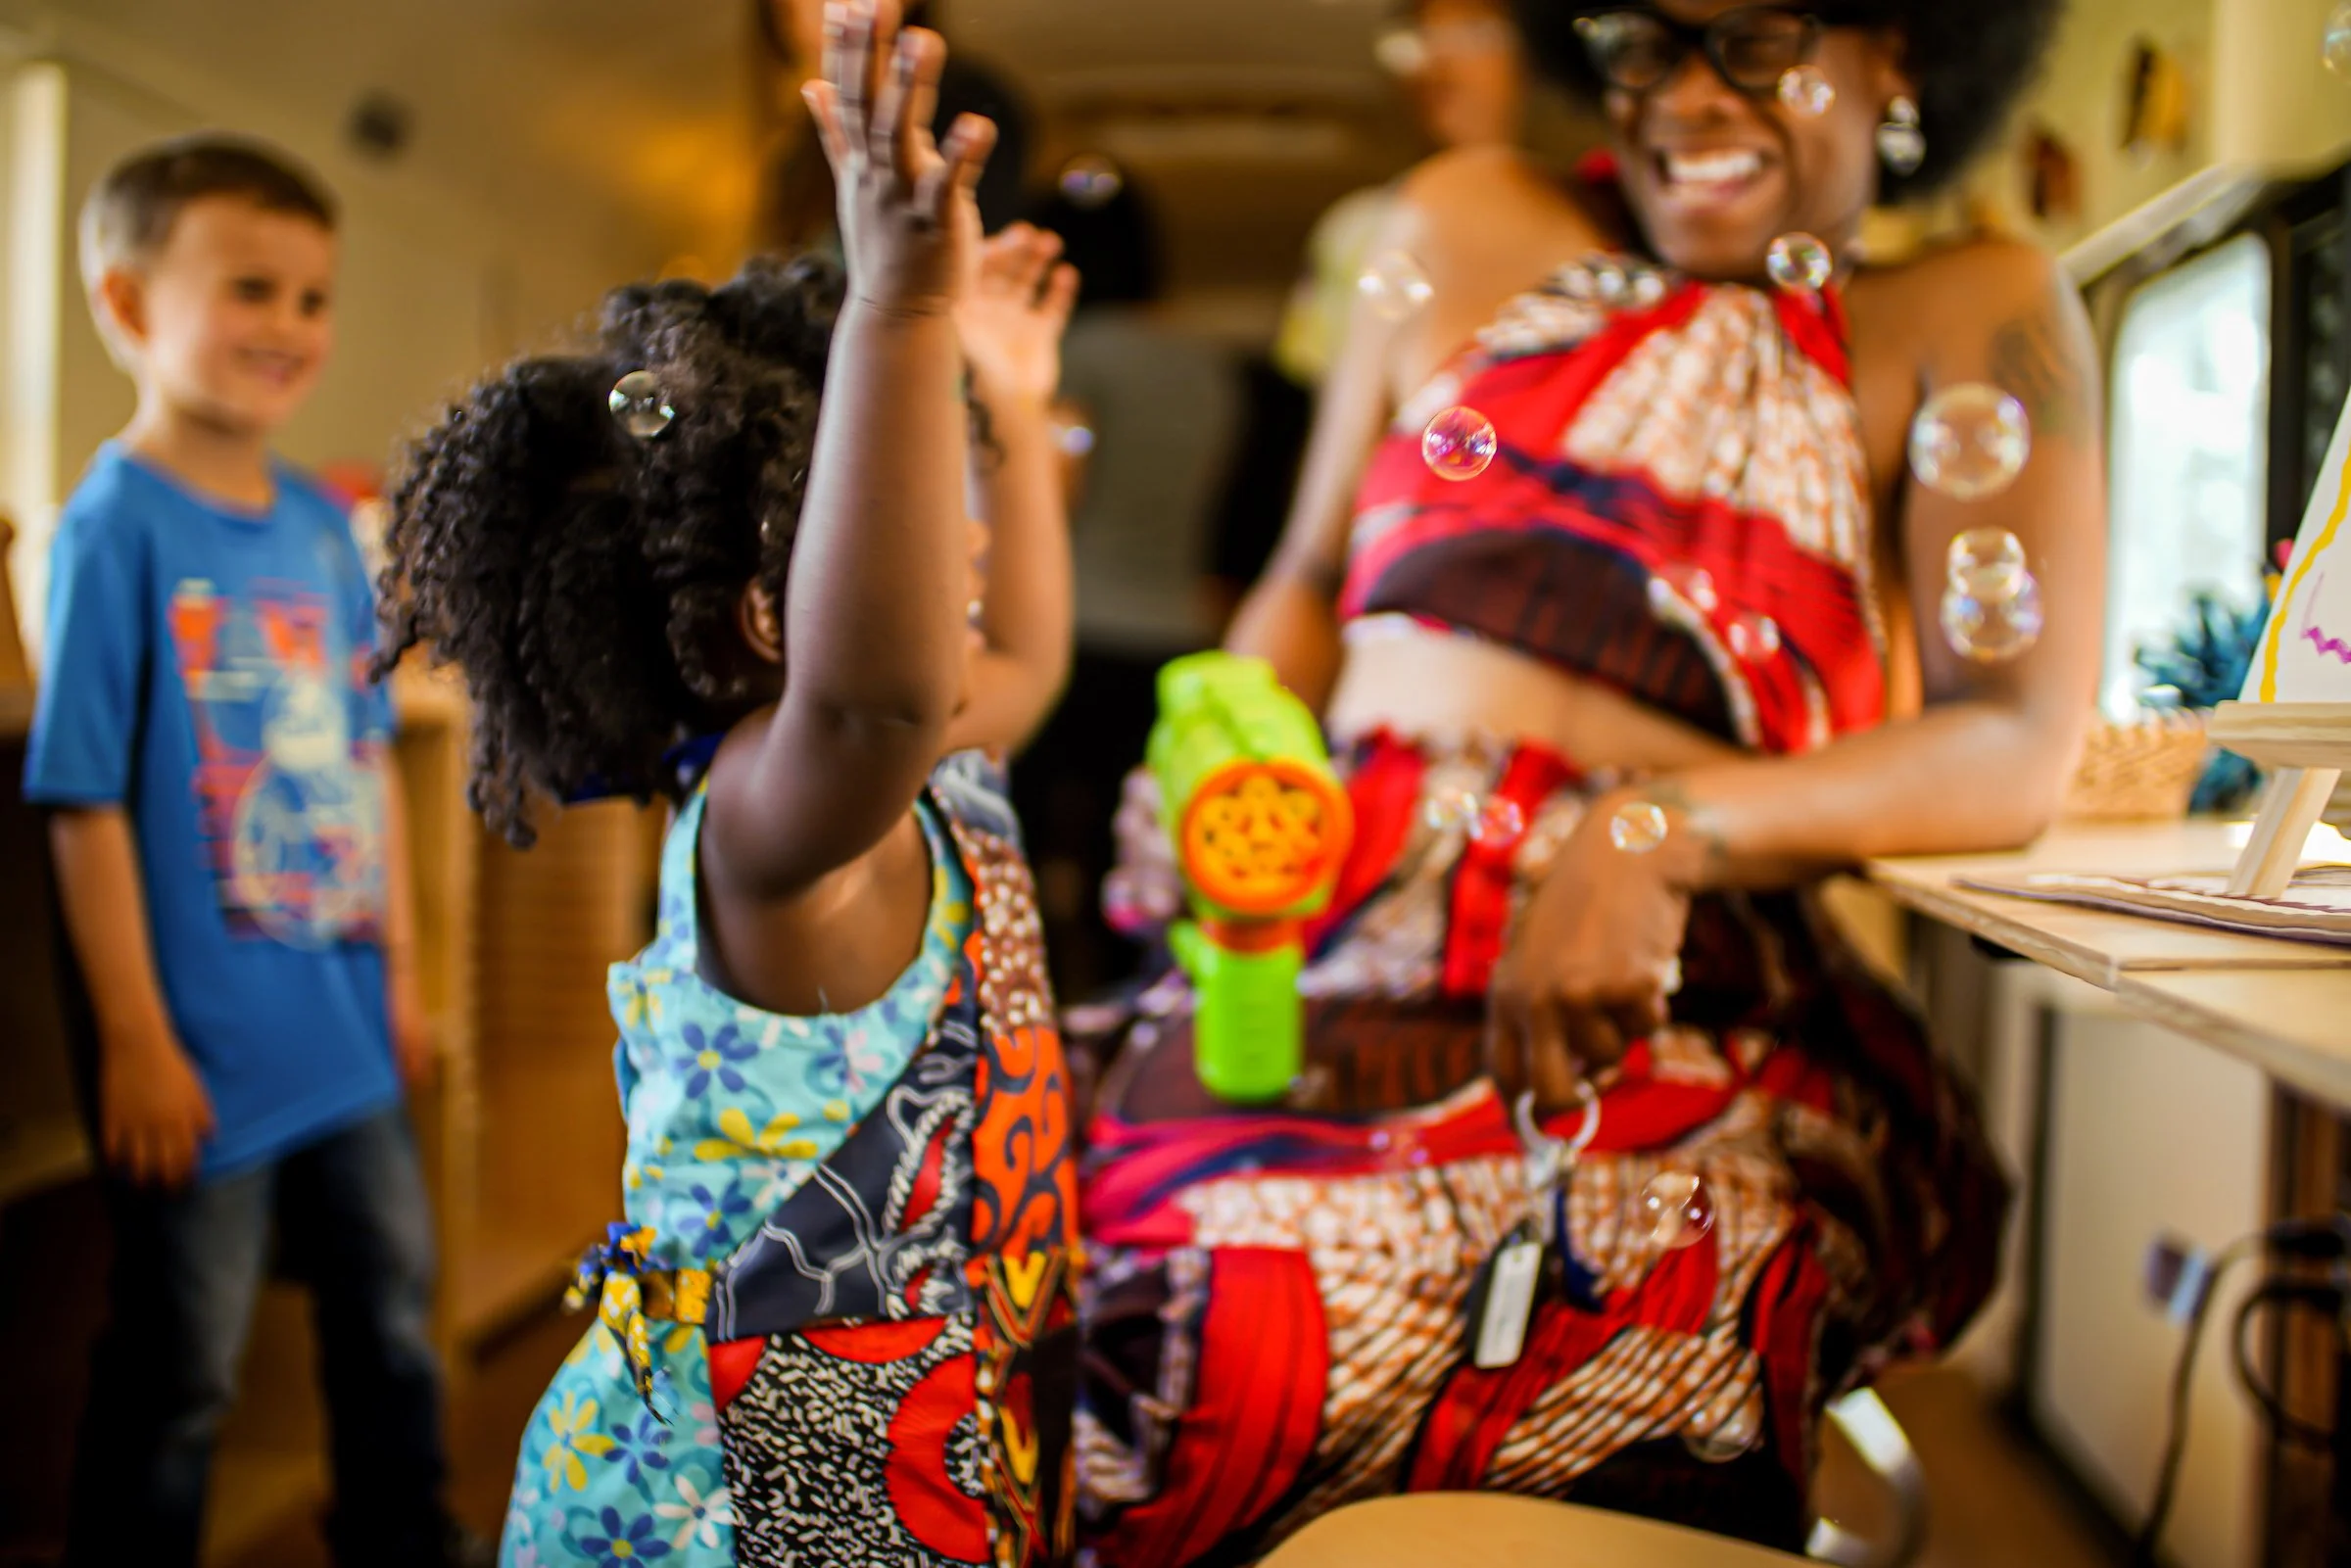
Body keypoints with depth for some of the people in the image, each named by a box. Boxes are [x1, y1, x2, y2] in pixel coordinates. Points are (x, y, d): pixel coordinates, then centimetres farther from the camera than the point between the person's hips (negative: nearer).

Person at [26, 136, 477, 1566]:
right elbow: (87, 805, -15)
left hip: (349, 1034, 7)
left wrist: (402, 969, 11)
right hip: (208, 1055, -6)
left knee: (395, 1317, 21)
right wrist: (137, 1042, -14)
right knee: (178, 1381, 10)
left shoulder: (325, 526, 5)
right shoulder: (116, 526, -14)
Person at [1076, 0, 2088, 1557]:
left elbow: (2019, 753, -2)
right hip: (1329, 972, 4)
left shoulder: (1973, 319, 8)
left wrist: (1661, 832, -18)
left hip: (1674, 1029, -3)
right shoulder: (1472, 230, 17)